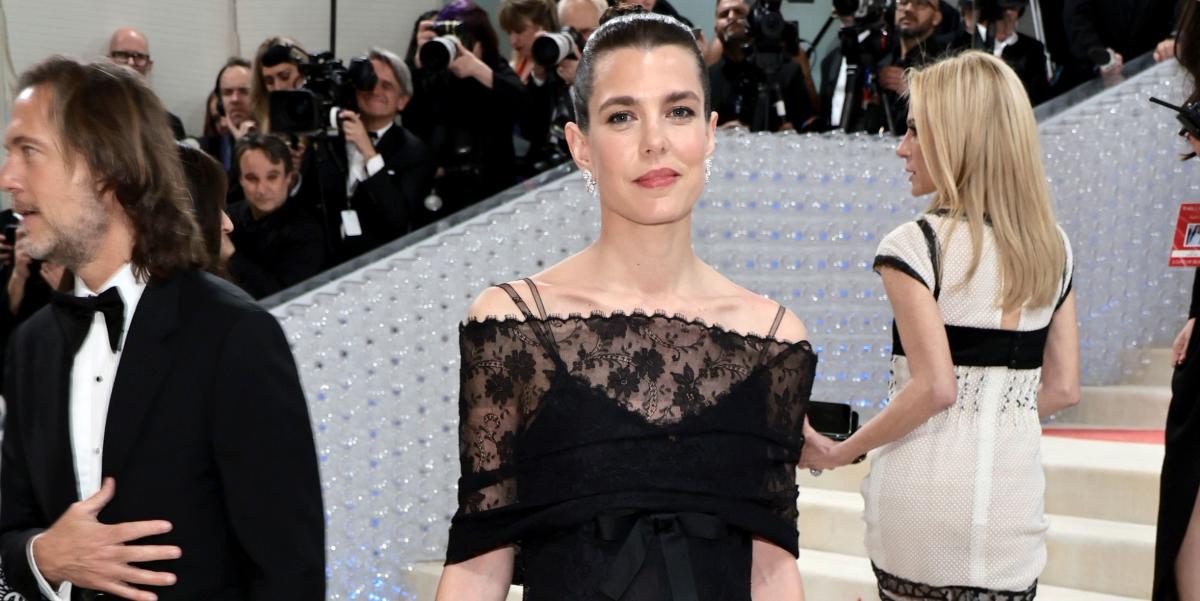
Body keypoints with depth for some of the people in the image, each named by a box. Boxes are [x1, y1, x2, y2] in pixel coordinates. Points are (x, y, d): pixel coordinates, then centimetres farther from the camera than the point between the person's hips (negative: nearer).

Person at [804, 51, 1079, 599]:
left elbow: (935, 387, -18)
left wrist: (838, 452, -7)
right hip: (1013, 500, 4)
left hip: (924, 506, -4)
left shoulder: (916, 246, -11)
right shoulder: (1053, 247, 6)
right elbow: (1062, 389, 9)